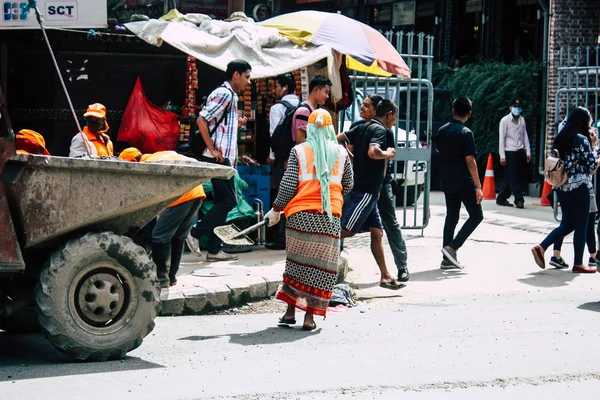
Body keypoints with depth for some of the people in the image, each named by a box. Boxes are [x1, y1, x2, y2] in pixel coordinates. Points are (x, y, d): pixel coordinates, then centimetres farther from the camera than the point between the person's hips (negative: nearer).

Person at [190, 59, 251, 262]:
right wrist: (213, 149, -19)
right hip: (219, 158, -10)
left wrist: (237, 123, 9)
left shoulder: (230, 95, 19)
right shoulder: (224, 93, -12)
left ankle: (214, 249, 11)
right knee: (228, 200, -9)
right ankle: (195, 233, -4)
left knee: (223, 201, 9)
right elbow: (202, 120, -20)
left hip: (225, 158, 10)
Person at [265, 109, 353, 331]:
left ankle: (290, 311, 13)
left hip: (301, 214, 0)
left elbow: (288, 185, -1)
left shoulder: (299, 151, 2)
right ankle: (310, 316, 2)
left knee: (296, 262, 12)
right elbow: (348, 185, 15)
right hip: (330, 216, 0)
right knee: (322, 265, 4)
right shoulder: (341, 152, 6)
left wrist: (276, 209, 9)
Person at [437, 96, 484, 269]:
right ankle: (452, 247, -8)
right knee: (476, 215, 3)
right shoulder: (465, 133, -14)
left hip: (447, 182, 7)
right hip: (464, 182, -7)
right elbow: (470, 161, -17)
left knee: (451, 217, 12)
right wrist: (478, 187, -16)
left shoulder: (442, 131, 7)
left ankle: (447, 259, 11)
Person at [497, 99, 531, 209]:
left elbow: (525, 136, 15)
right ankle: (519, 200, -5)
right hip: (510, 152, -6)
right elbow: (502, 139, -7)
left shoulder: (522, 120, 12)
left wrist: (528, 151, 8)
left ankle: (502, 198, 17)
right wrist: (502, 156, -11)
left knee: (518, 177, 8)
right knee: (513, 178, -7)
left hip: (521, 152, 6)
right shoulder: (505, 120, -5)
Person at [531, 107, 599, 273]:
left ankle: (541, 247, 2)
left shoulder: (561, 139, 10)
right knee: (581, 226, 3)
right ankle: (578, 264, 9)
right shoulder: (582, 140, -13)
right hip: (579, 188, -7)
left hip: (562, 187, 7)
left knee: (567, 224, 16)